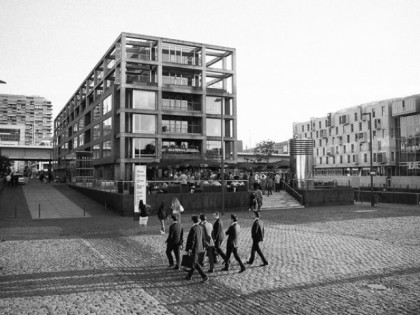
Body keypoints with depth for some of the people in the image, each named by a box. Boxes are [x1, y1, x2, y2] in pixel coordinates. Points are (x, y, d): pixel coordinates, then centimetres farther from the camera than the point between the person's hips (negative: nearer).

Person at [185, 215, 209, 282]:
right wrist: (203, 247, 19)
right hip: (199, 248, 8)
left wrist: (189, 249, -16)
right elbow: (203, 238, 11)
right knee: (194, 262, 18)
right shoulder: (200, 228, 5)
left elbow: (192, 239, -21)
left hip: (194, 249, -8)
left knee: (195, 263, -2)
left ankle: (204, 276, -7)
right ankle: (190, 276, 30)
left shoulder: (193, 228, -20)